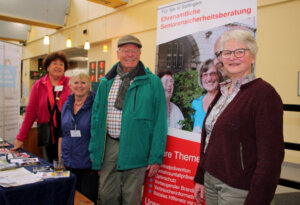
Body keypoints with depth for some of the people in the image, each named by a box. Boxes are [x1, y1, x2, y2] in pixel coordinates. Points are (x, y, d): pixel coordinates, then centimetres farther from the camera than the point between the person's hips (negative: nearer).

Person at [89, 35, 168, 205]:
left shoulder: (153, 83, -3)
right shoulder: (106, 83, 8)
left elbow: (160, 122, -5)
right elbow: (97, 117, 12)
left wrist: (156, 157, -7)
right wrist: (94, 151, 10)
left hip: (135, 149, -3)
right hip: (110, 146, 4)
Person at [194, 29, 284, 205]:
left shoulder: (264, 93, -14)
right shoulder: (223, 92, 8)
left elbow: (271, 156, -18)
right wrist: (200, 178, 12)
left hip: (238, 189, -7)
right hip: (210, 181, 7)